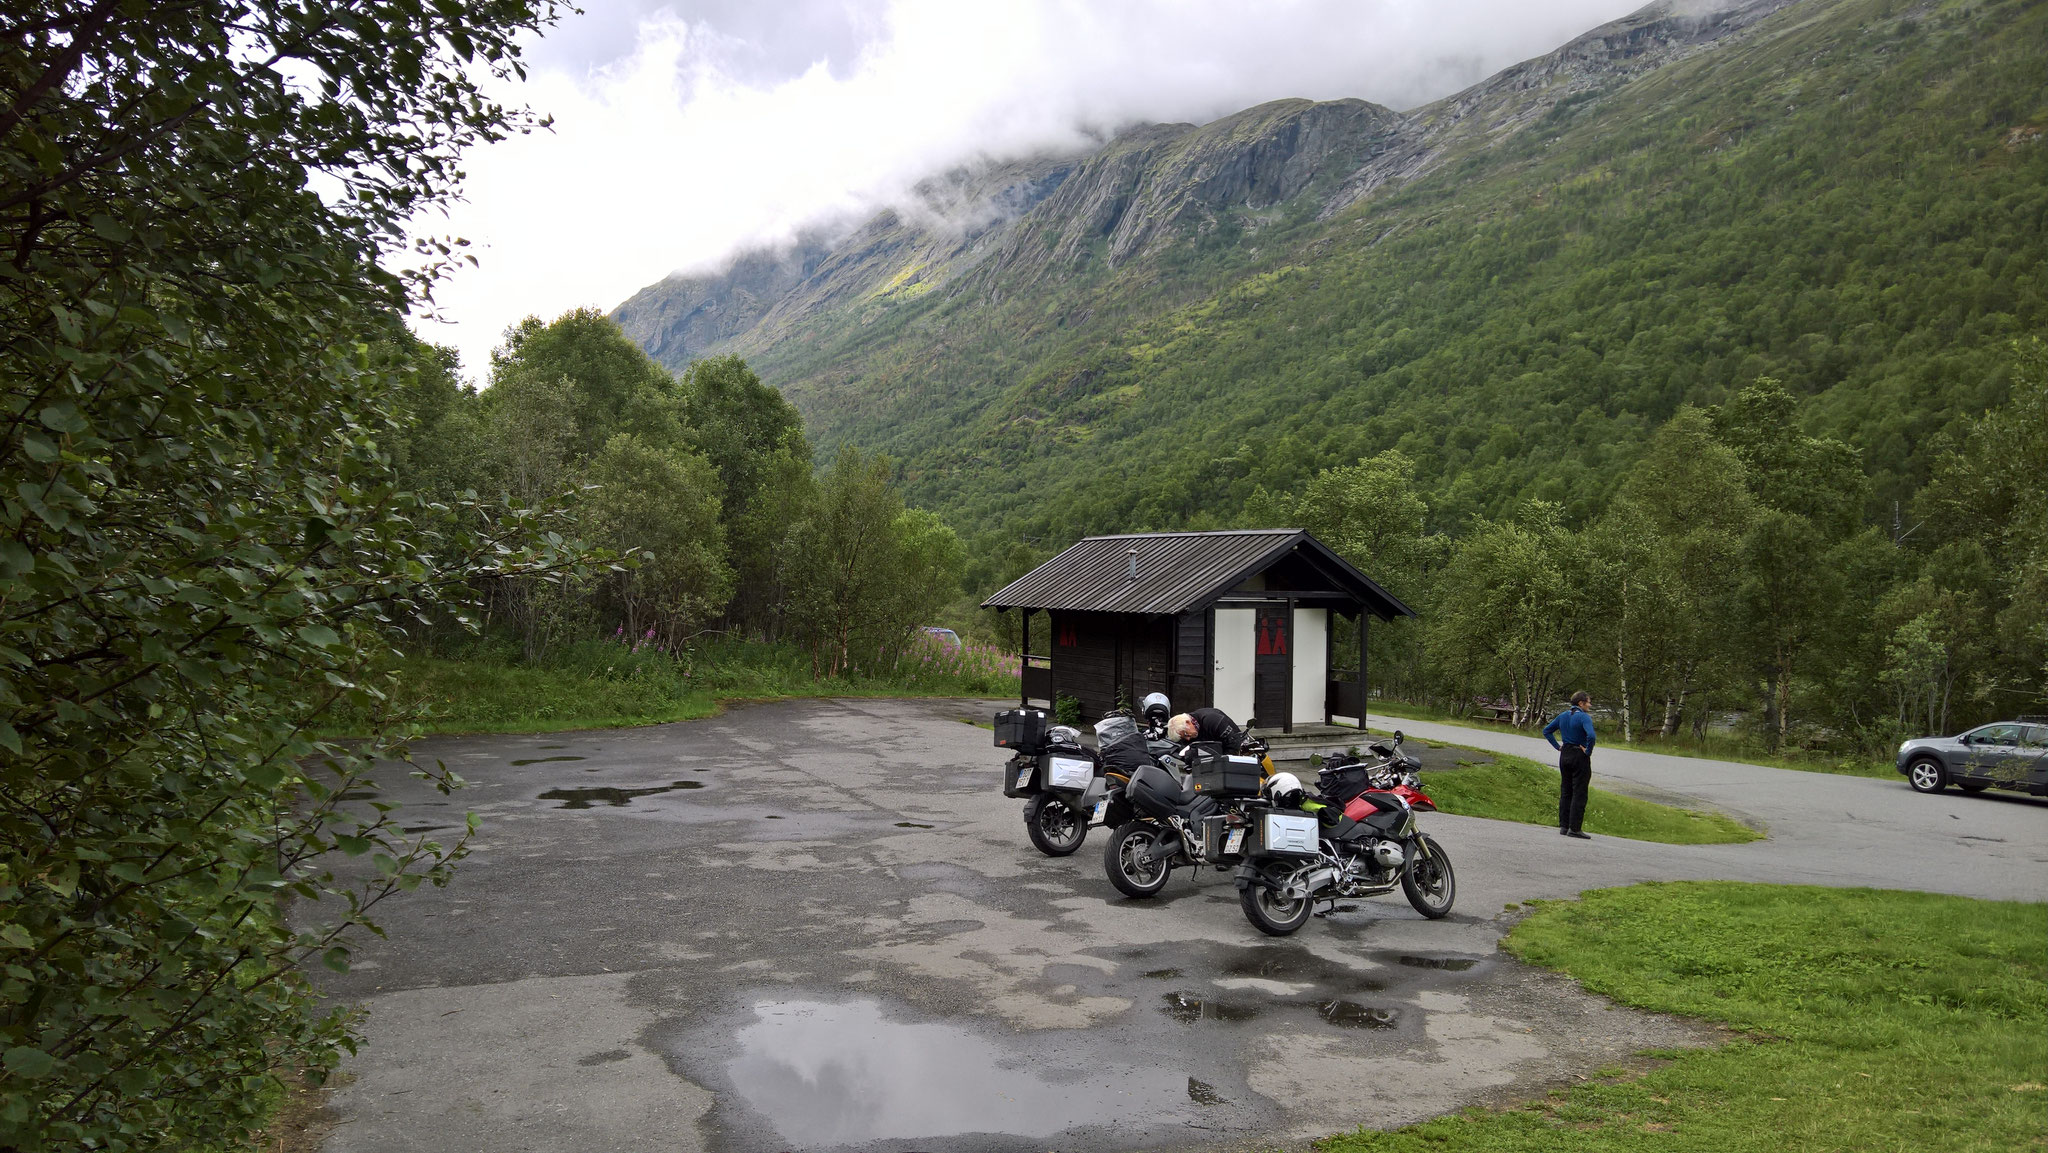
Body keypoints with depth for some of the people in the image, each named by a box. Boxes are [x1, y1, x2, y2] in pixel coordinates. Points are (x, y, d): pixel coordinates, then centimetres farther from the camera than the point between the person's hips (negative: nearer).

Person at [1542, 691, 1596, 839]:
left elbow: (1546, 731, 15)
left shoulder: (1563, 716, 8)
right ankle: (1574, 828, -3)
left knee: (1565, 792, 13)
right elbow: (1591, 736, -30)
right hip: (1580, 757, -7)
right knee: (1579, 794, -2)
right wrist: (1588, 751, -16)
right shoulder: (1584, 717, -15)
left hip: (1565, 755, 7)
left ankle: (1563, 826, 14)